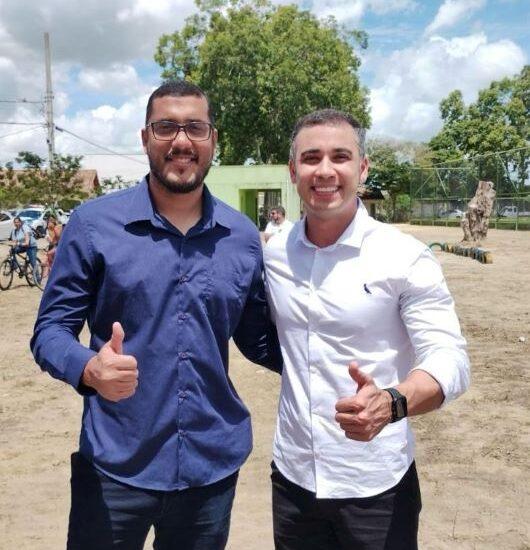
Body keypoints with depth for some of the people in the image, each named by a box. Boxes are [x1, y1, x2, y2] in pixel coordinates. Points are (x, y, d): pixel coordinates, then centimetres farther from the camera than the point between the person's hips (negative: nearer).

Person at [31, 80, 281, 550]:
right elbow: (51, 328, -5)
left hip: (214, 467, 3)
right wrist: (88, 369, -26)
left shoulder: (244, 237, 2)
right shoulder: (93, 223, -7)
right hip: (115, 468, -2)